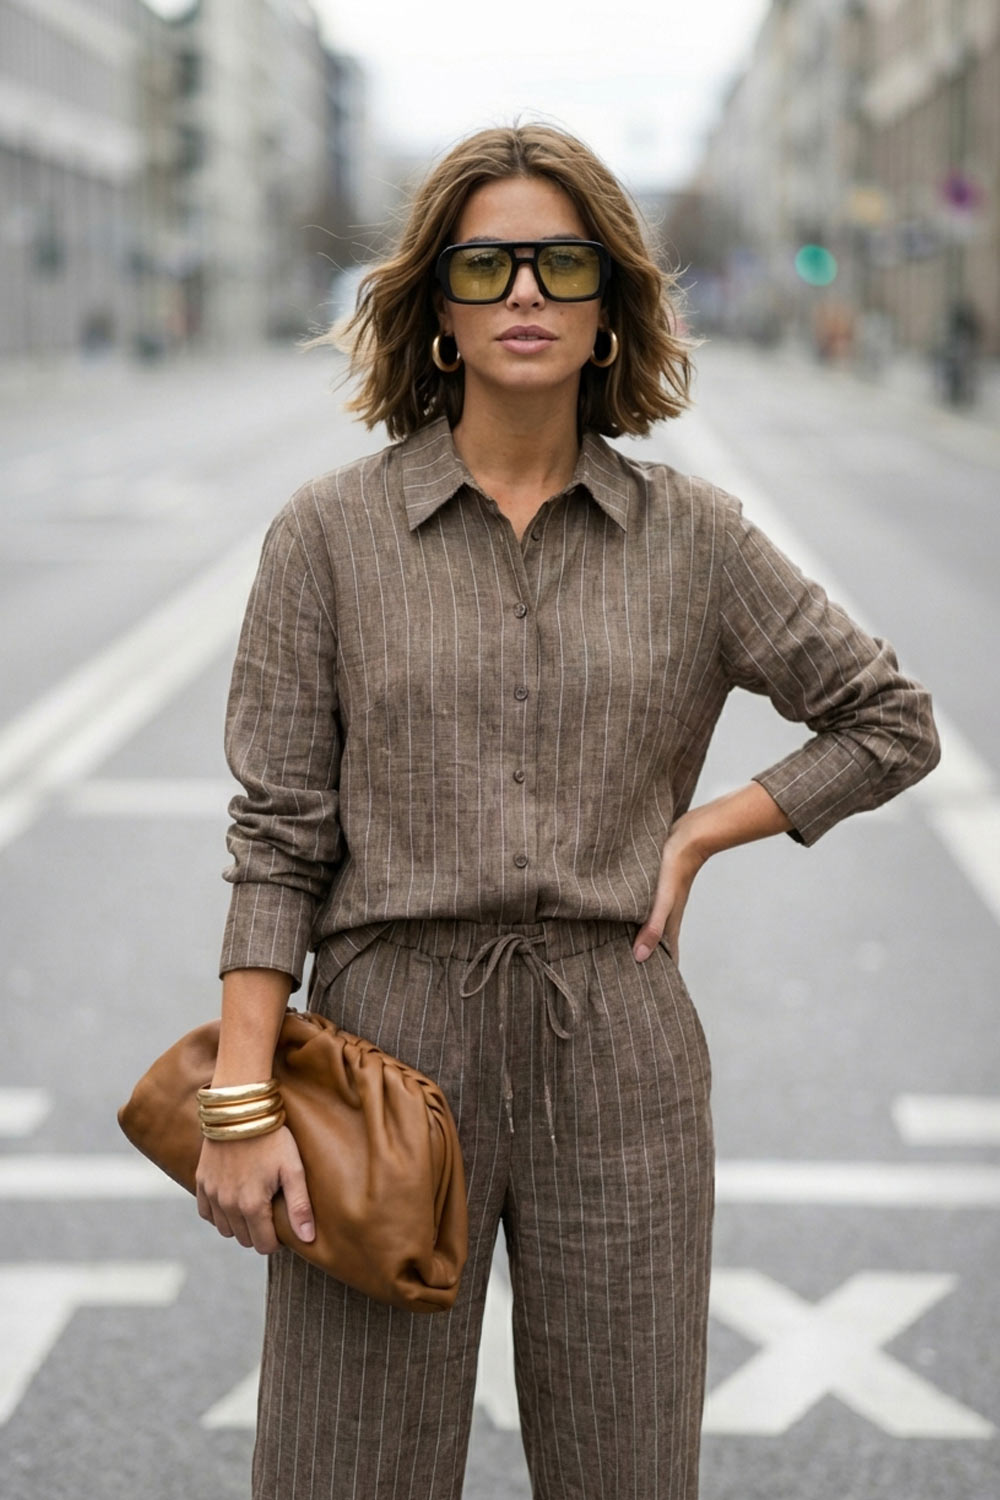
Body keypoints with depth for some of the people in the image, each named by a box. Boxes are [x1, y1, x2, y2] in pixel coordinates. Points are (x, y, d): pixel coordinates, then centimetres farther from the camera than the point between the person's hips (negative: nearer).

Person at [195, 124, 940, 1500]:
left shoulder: (691, 536, 4)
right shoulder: (332, 533, 0)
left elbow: (893, 722, 12)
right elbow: (278, 834, -1)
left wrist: (700, 833, 1)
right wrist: (241, 1104, -7)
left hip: (618, 1058, 2)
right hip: (390, 1037, -1)